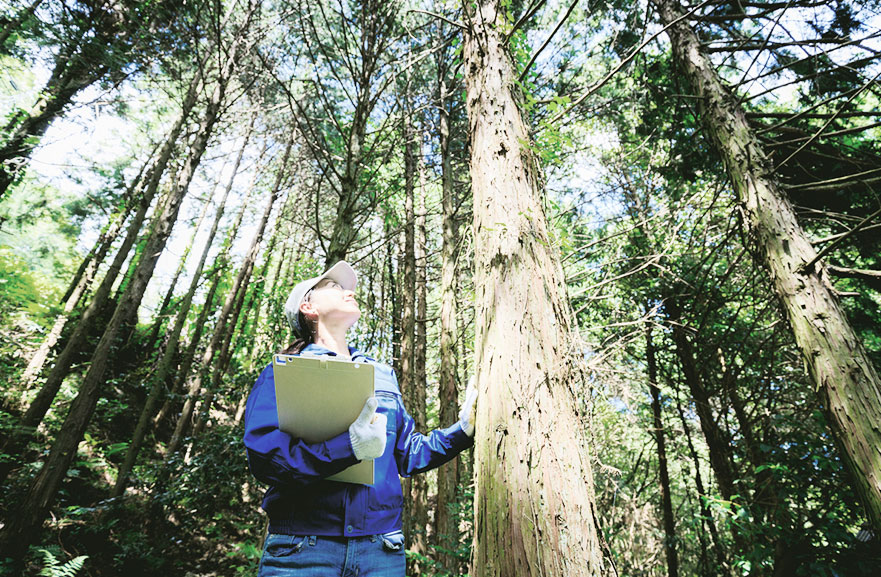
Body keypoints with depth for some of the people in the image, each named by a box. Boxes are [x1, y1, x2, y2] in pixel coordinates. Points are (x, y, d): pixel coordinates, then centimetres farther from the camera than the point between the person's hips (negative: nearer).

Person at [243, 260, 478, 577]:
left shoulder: (382, 374, 15)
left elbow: (408, 453, 16)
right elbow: (263, 451, -15)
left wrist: (463, 429, 4)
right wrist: (349, 446, -27)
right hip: (302, 548, -4)